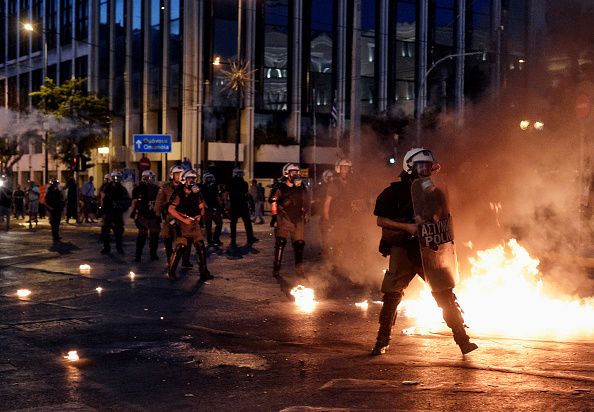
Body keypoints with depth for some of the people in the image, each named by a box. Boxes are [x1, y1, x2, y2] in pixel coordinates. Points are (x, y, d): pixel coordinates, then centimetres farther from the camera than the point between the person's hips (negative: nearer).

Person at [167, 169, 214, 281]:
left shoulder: (197, 194, 9)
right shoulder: (179, 194, -8)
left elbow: (202, 208, 19)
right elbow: (171, 209, -14)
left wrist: (200, 215, -2)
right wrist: (183, 220, -15)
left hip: (194, 223, 6)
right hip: (182, 223, -5)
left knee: (201, 248, 1)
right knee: (180, 248, -6)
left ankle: (204, 273, 7)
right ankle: (171, 271, 7)